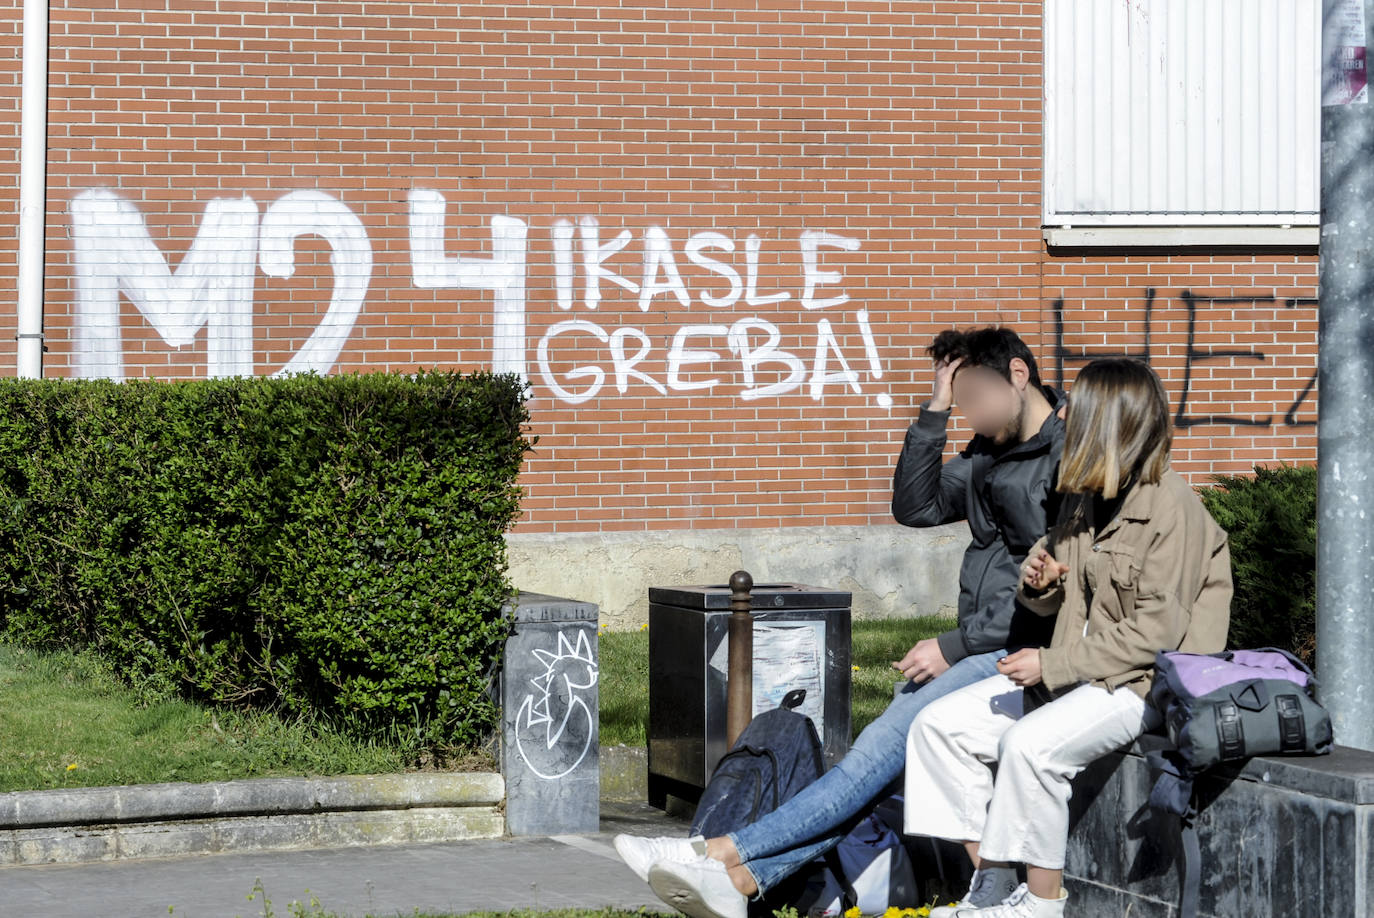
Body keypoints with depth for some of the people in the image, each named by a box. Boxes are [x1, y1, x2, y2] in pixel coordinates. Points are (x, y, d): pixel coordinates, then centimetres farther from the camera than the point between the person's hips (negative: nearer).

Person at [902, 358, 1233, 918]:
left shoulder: (1170, 507, -15)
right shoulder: (1083, 496, 11)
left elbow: (1156, 632, -19)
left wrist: (1053, 664, -20)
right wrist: (1040, 582, -2)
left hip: (1143, 683, -9)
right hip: (1073, 672, 9)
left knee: (1030, 744, -33)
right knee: (939, 724, -3)